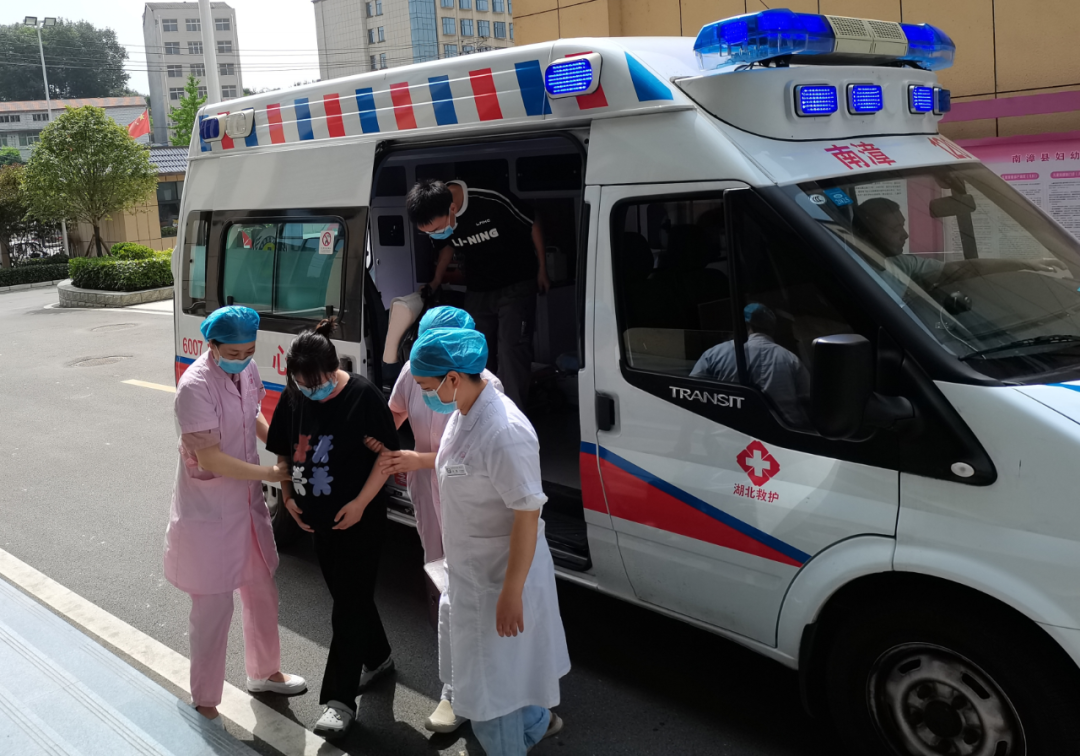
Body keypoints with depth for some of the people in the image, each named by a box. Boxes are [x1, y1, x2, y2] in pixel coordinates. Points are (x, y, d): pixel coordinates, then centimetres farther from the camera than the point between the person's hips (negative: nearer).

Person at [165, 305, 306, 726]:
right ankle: (204, 701, 22)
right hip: (208, 513, -7)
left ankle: (264, 673, 43)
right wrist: (271, 474, -19)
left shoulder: (247, 371, -3)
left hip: (248, 502, 8)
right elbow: (211, 460, -25)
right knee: (213, 606, 3)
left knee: (262, 591, 21)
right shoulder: (195, 387, -25)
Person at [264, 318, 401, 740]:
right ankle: (378, 658, 42)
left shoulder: (363, 397, -19)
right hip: (316, 517, 6)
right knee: (349, 594, 19)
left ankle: (340, 700, 7)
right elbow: (283, 452, 10)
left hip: (359, 519, -6)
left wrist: (361, 502, -18)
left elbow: (387, 455, -14)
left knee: (349, 603, -2)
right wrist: (288, 497, 0)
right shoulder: (293, 398, -2)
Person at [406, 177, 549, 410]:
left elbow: (533, 227, -13)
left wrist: (542, 271, -2)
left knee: (511, 352, -16)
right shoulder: (435, 221, -16)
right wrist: (436, 282, 8)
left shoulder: (493, 203, -31)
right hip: (478, 289, 5)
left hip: (516, 284, -5)